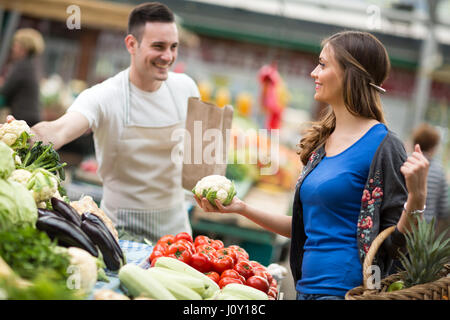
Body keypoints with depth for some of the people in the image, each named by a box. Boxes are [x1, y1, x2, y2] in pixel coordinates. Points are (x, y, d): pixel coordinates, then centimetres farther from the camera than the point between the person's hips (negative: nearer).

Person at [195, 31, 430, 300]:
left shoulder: (382, 145, -10)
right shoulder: (322, 142, 12)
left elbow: (396, 242, -12)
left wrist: (416, 197, -28)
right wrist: (241, 208, 15)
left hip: (346, 289, -7)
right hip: (308, 287, 7)